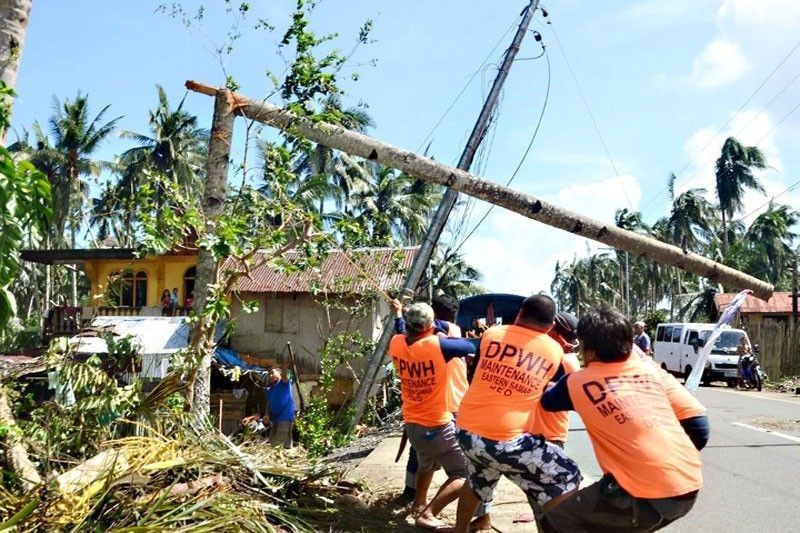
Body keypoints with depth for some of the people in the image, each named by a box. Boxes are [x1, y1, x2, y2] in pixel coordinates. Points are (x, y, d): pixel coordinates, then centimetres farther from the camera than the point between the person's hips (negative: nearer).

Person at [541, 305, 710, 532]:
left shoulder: (577, 383, 0)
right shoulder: (652, 369, 8)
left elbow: (546, 402, 21)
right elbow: (698, 423, 6)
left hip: (648, 496, -6)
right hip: (689, 486, 6)